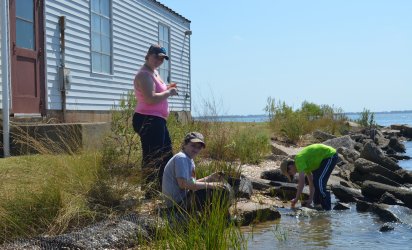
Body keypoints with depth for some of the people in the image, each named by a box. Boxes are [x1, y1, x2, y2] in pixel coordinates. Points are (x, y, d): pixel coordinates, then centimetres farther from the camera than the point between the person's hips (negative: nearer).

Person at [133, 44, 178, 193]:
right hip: (148, 120, -11)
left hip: (157, 120, 11)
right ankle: (151, 191, -4)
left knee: (166, 154, 16)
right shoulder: (144, 75, -14)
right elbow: (151, 99, -25)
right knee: (152, 157, -9)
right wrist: (168, 93, -13)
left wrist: (167, 89, 12)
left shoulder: (154, 73, 19)